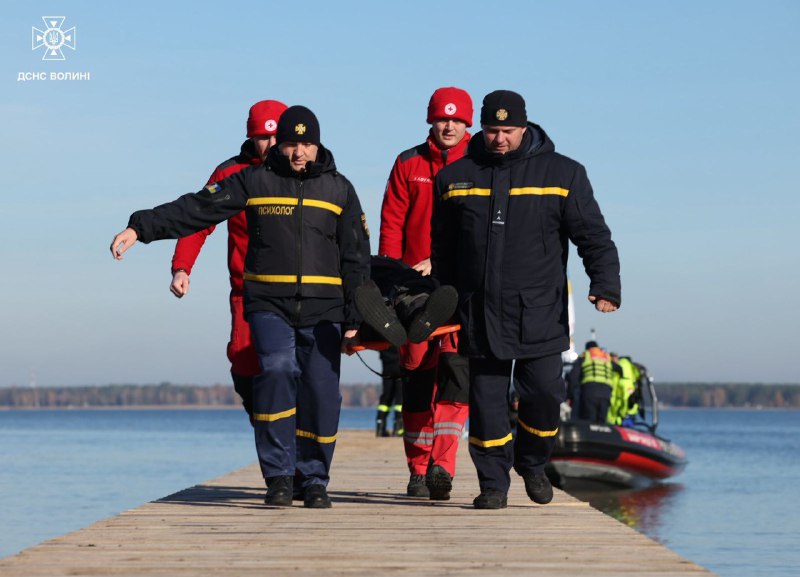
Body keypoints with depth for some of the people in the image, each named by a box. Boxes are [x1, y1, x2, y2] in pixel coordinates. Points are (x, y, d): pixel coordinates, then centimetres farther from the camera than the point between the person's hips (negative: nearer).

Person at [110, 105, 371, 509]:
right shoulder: (253, 181, 7)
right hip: (269, 305, -1)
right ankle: (279, 476, -13)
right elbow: (196, 209, 1)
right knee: (277, 370, -22)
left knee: (321, 393, -4)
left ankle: (314, 481, 12)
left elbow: (356, 259, 11)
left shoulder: (339, 189, 10)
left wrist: (354, 320, 6)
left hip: (323, 309, 1)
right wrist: (139, 227, -9)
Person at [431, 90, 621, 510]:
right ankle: (493, 483, 12)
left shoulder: (563, 174, 4)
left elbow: (593, 235, 1)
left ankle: (532, 462, 22)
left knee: (544, 393, -5)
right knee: (486, 401, 1)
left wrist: (606, 284, -14)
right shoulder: (456, 177, 10)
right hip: (479, 314, 1)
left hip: (540, 315, -1)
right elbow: (441, 248, 17)